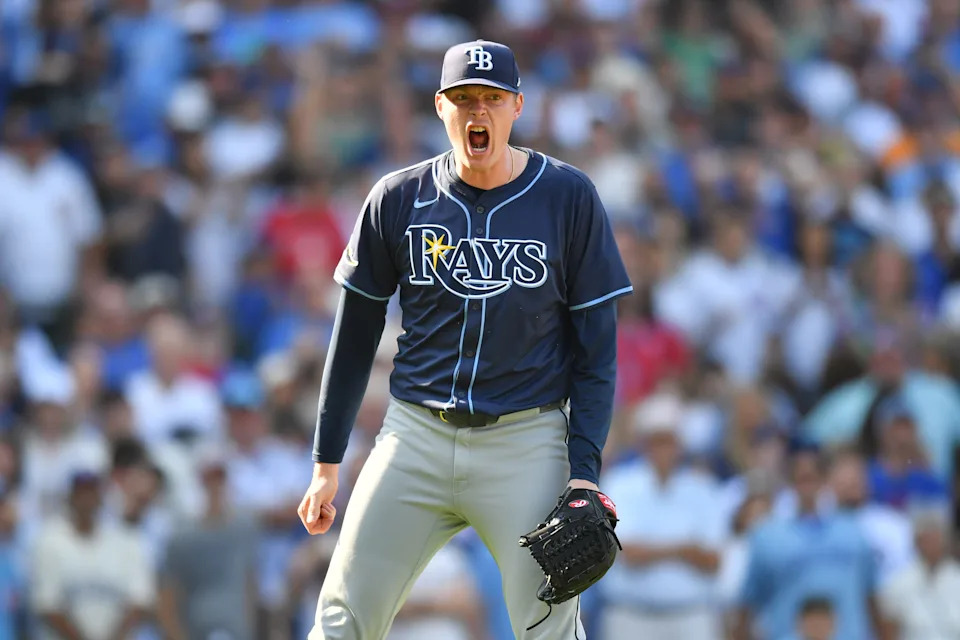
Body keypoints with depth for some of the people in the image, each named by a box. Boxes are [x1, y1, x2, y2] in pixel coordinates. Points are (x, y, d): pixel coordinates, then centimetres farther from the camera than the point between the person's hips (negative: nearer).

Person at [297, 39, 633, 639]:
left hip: (526, 442, -2)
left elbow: (597, 345, 0)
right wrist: (327, 463, 7)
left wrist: (585, 470, -8)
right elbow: (355, 336, 10)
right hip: (416, 435, 2)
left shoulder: (569, 197, -2)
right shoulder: (399, 198, 3)